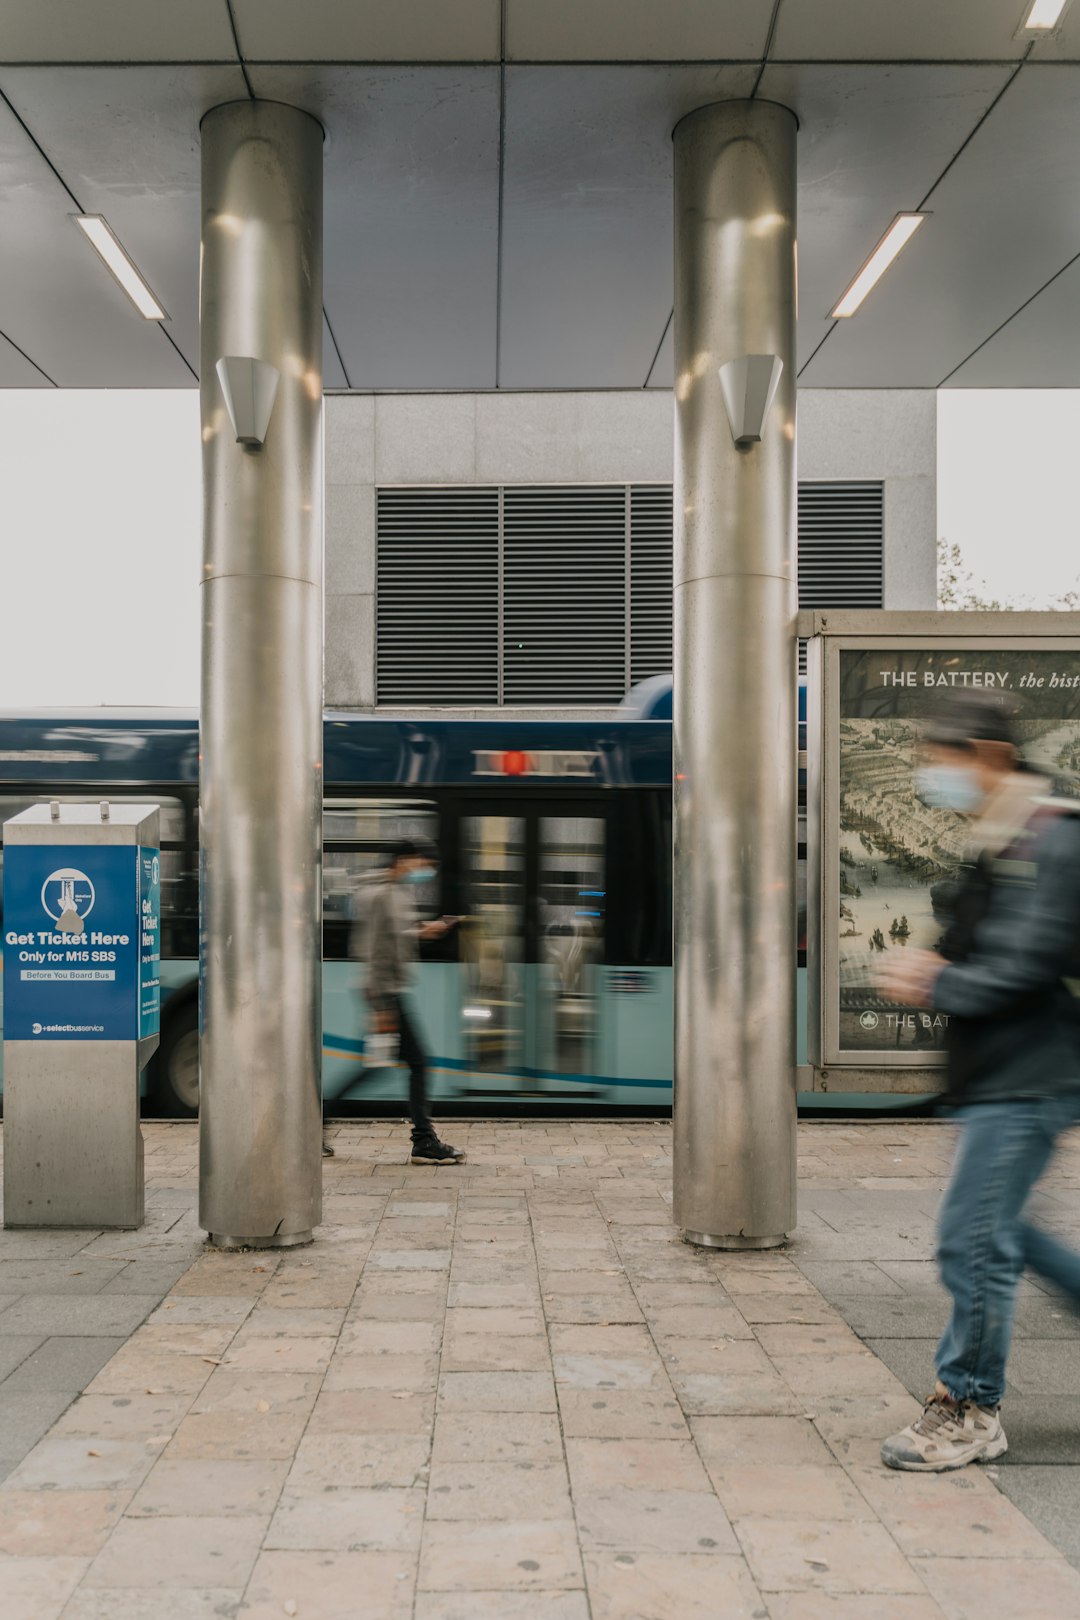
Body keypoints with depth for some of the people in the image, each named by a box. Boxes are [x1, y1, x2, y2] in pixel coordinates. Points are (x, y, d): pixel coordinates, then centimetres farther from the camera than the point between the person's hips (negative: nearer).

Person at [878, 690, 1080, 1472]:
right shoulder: (999, 843, 14)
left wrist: (938, 986, -12)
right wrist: (936, 966, 4)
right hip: (999, 1076, 10)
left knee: (974, 1239, -5)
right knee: (996, 1231, 17)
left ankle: (970, 1411, 10)